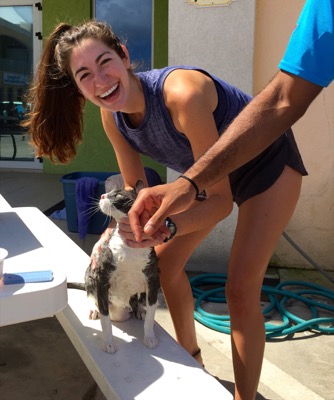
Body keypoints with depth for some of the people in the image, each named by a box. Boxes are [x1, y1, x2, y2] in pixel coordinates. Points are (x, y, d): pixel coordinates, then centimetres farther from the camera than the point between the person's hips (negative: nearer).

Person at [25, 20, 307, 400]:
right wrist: (119, 229, -17)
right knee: (164, 261, 6)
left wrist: (167, 226, -46)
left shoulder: (182, 94, -37)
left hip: (267, 162, -6)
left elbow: (221, 199, -32)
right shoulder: (112, 114, -15)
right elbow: (134, 187, -2)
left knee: (241, 289, -11)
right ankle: (190, 355, 32)